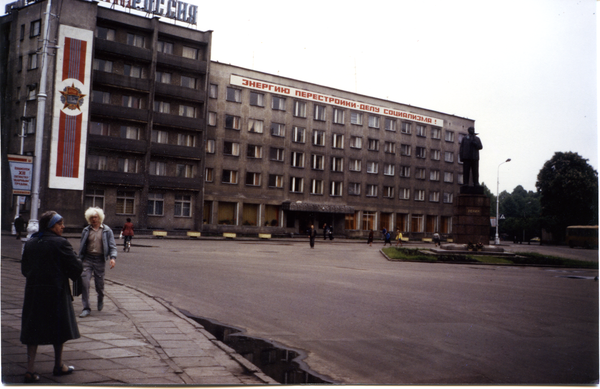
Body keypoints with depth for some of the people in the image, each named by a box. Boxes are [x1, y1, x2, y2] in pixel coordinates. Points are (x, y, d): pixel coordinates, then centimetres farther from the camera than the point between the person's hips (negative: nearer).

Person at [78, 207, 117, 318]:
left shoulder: (107, 231, 4)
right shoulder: (86, 231, 10)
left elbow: (112, 246, 2)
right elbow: (82, 246, 16)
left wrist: (113, 257, -13)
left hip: (100, 260, -1)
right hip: (87, 259, 1)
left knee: (99, 283, 7)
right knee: (84, 282, -11)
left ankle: (100, 300, 39)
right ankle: (86, 308, -4)